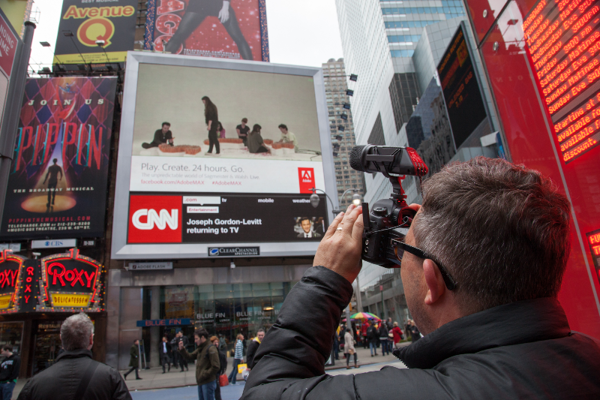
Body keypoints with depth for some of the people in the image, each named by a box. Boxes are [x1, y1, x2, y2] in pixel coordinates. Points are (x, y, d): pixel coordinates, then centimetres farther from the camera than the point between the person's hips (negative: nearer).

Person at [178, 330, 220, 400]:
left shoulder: (211, 349, -16)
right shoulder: (200, 349, 12)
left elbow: (216, 367, -20)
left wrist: (204, 375, -18)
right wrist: (182, 349, 1)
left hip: (208, 382, -9)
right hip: (201, 382, 9)